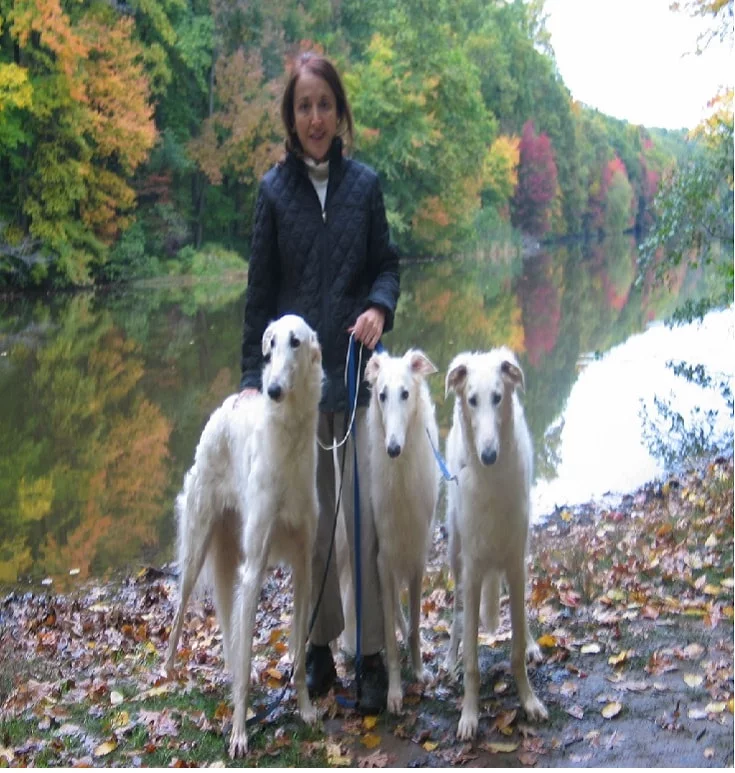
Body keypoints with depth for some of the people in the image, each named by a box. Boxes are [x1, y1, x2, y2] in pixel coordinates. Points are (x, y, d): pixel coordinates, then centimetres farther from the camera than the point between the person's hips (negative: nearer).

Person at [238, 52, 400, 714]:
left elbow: (387, 265, 9)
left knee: (365, 513, -4)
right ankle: (320, 642, 22)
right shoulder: (275, 188, 2)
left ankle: (374, 653, 6)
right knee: (312, 517, 6)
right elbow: (260, 288, 3)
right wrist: (252, 374, 0)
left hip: (358, 368, 0)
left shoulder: (365, 183, 3)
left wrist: (380, 308, -13)